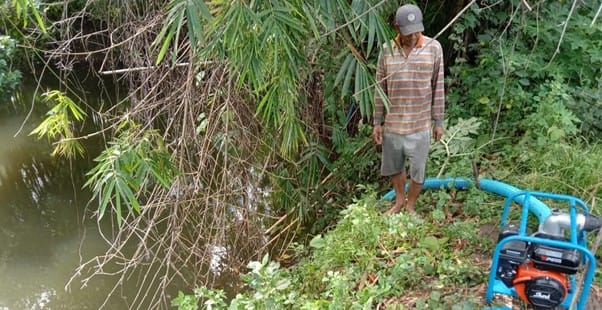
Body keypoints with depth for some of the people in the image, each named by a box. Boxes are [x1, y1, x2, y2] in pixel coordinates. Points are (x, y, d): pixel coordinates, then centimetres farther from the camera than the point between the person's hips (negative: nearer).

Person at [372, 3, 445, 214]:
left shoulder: (433, 48, -7)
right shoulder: (387, 50, -4)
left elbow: (438, 88, -2)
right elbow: (380, 89, 3)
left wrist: (438, 121, -1)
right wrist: (377, 122, 3)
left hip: (420, 125, -2)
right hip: (392, 123, 2)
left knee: (418, 170, 10)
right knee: (394, 166, 19)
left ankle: (410, 207, 33)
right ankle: (399, 201, 43)